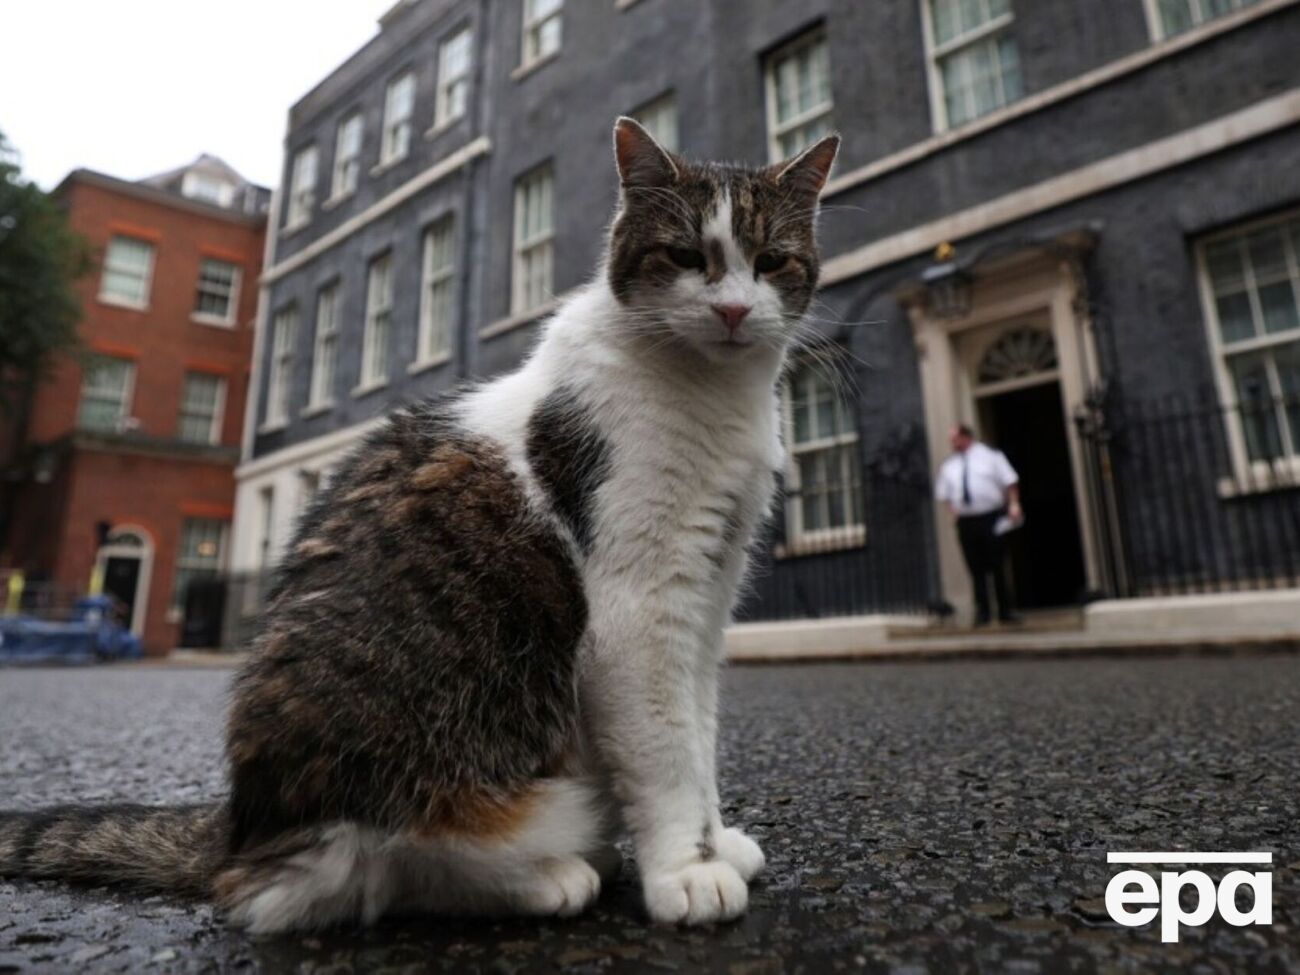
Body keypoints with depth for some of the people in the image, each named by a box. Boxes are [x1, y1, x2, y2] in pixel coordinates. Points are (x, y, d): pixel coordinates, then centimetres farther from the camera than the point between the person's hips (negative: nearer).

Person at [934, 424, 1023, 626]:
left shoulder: (991, 456, 6)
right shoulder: (949, 466, 13)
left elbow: (1010, 482, 2)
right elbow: (944, 494, 16)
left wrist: (1013, 504, -10)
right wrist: (953, 509, -1)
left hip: (992, 518, -2)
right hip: (966, 522, 2)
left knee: (997, 566, 1)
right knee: (976, 568, 3)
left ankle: (1006, 611, 11)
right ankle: (982, 611, 11)